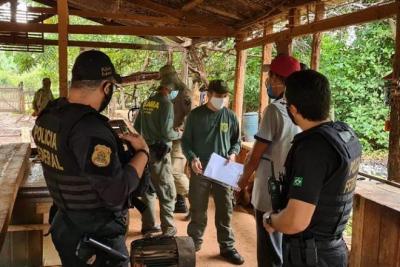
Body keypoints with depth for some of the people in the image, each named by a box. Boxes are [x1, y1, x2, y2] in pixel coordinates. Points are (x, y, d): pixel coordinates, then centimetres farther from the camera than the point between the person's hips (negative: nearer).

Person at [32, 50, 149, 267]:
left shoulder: (47, 114, -3)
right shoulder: (90, 128, -31)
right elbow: (117, 192, -30)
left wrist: (113, 142, 4)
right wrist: (143, 151, -16)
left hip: (65, 227, 8)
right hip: (96, 236, -8)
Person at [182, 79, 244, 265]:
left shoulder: (230, 117, 4)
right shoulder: (195, 115, -2)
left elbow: (237, 141, 12)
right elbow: (186, 141, 0)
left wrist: (233, 154, -8)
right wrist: (192, 158, -17)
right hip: (200, 170, -1)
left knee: (225, 210, 7)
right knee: (198, 210, 9)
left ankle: (227, 247, 21)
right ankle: (194, 243, 27)